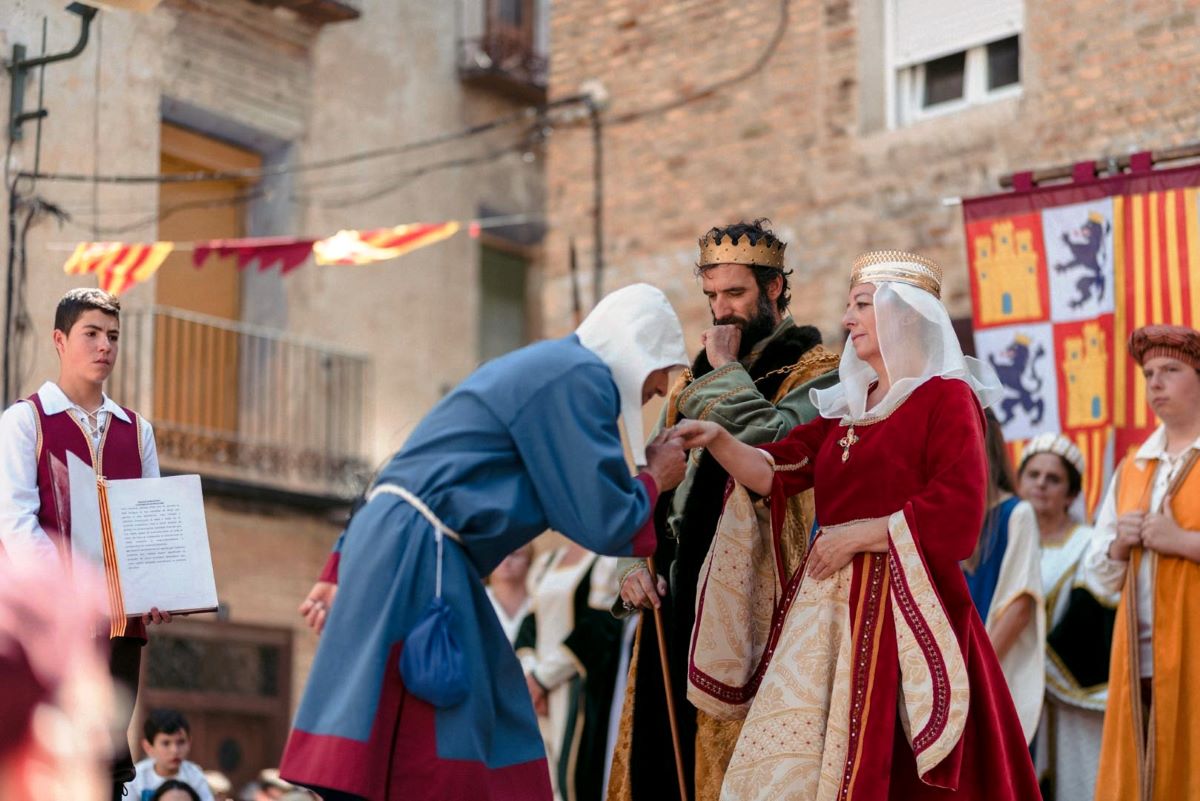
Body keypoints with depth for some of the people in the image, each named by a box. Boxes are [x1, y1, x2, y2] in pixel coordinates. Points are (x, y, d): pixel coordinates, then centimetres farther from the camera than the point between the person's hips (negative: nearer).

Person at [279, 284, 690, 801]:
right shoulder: (578, 377, -9)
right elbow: (599, 522, -13)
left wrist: (342, 574, 23)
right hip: (415, 558, -10)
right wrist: (654, 480, 8)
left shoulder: (538, 367, 22)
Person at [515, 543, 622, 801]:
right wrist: (529, 676, -2)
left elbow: (599, 628, -12)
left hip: (584, 691, -7)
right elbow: (531, 624, 16)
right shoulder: (547, 562, 18)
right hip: (541, 697, 7)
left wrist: (543, 677, -10)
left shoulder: (609, 560, -5)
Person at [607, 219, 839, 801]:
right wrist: (633, 564, 5)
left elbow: (774, 448, -20)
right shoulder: (693, 380, 21)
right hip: (672, 608, 7)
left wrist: (726, 372, -6)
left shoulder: (815, 375, 1)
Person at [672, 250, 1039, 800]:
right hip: (828, 604, 7)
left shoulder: (946, 397, -3)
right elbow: (776, 472, 10)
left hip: (902, 607, -7)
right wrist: (718, 442, -8)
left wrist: (857, 535, -11)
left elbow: (957, 512, -14)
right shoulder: (848, 404, 18)